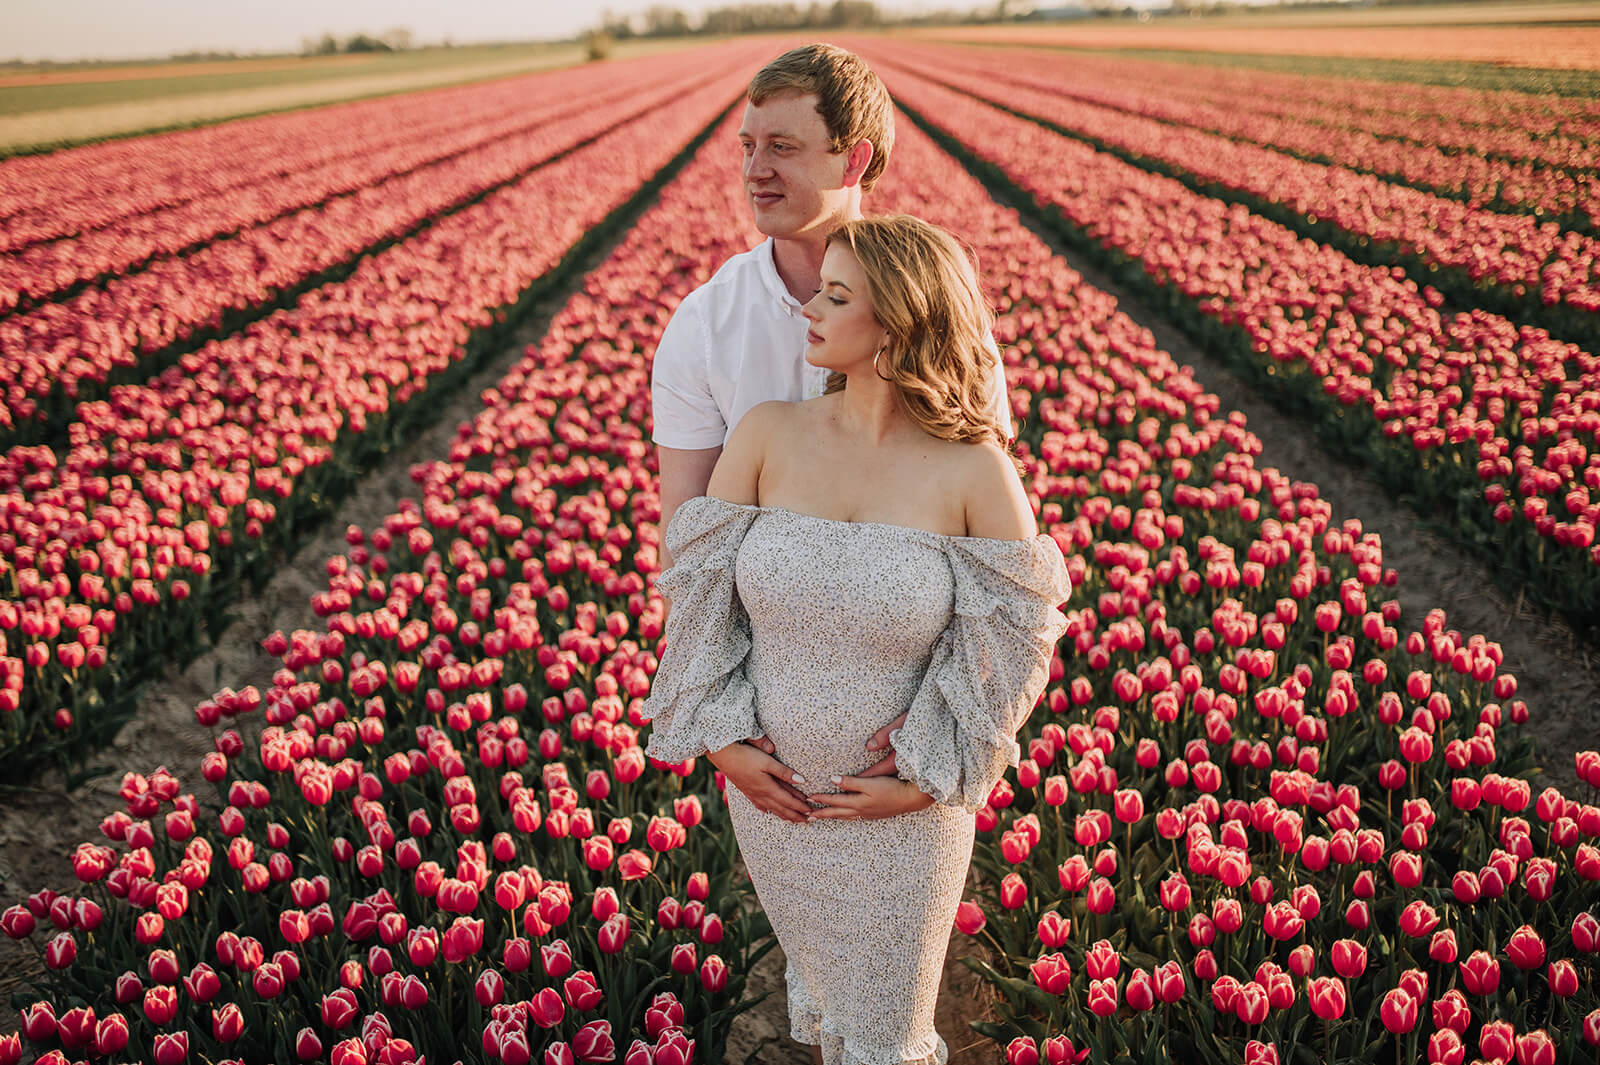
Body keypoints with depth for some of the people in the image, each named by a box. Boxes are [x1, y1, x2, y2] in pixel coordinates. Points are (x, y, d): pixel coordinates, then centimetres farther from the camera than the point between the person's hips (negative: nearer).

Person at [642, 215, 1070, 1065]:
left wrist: (926, 780, -13)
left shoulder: (977, 470, -17)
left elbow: (1012, 642, -11)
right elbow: (701, 588, -5)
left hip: (908, 807, -2)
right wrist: (721, 740, -10)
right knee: (815, 967, 28)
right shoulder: (767, 434, -10)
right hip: (769, 787, 3)